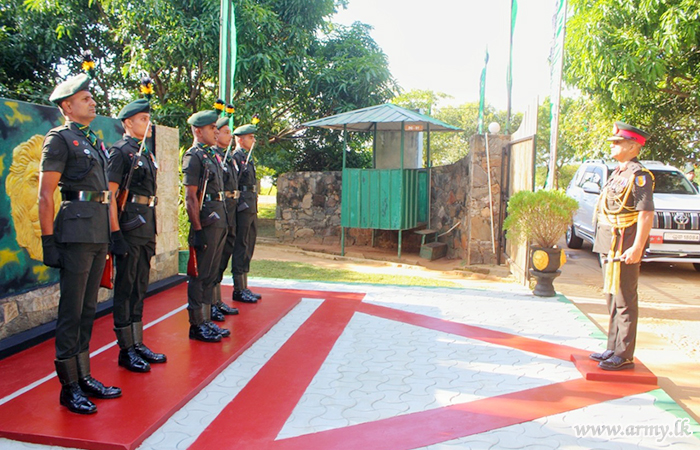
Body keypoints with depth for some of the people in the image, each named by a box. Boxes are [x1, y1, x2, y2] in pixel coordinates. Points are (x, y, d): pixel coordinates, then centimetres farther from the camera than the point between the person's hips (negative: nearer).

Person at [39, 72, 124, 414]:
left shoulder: (94, 141, 19)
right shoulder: (60, 139, -5)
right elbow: (45, 195, -10)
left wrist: (113, 233, 18)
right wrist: (48, 241, -15)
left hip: (99, 233, 8)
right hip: (76, 230, -8)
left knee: (88, 310, 13)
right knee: (72, 312, -2)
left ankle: (84, 377, 23)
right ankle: (69, 387, 8)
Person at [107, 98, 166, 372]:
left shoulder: (146, 153, 17)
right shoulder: (120, 151, -8)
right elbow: (110, 193, -13)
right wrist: (115, 232, -19)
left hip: (146, 226, 8)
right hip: (129, 226, -8)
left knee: (140, 287, 13)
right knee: (125, 288, 0)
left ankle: (138, 344, 23)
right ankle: (126, 350, 10)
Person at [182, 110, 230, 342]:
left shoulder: (213, 155, 17)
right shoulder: (194, 156, -10)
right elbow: (190, 197, -14)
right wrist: (198, 229, -17)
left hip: (219, 221, 9)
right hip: (206, 222, -9)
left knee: (211, 274, 14)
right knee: (200, 276, 0)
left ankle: (207, 320, 23)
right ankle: (197, 325, 9)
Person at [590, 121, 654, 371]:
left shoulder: (639, 175, -12)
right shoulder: (618, 173, 16)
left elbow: (646, 214, -20)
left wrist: (637, 248, -25)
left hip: (625, 248, -10)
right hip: (611, 246, 10)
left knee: (625, 301, -3)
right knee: (614, 300, 15)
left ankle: (624, 355, 5)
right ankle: (613, 349, 24)